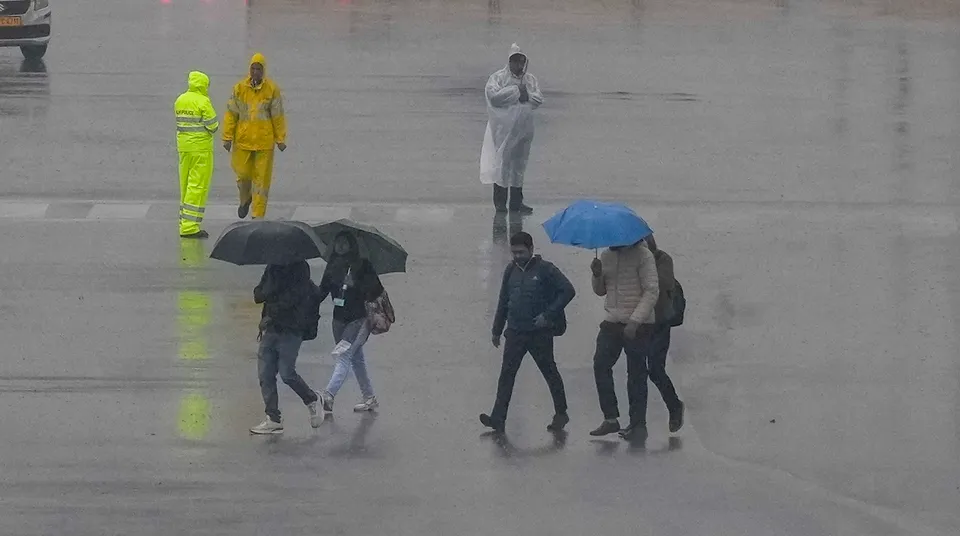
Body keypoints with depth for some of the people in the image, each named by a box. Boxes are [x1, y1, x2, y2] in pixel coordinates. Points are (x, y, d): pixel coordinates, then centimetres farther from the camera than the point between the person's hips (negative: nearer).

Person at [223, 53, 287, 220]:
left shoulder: (272, 89, -3)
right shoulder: (240, 88, 0)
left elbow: (278, 116, 1)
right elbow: (231, 114, 1)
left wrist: (281, 140, 2)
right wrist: (227, 137, -2)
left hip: (264, 141, -1)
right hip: (243, 139, 1)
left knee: (261, 177, 0)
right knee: (243, 172, 4)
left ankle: (258, 215, 6)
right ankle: (245, 199, 37)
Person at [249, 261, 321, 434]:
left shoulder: (299, 268, -5)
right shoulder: (272, 268, 14)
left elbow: (292, 299, -14)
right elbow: (258, 296, 11)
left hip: (290, 330, -6)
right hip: (270, 329, 6)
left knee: (287, 373, -8)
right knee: (265, 376, 0)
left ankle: (311, 399, 18)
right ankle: (273, 419, 5)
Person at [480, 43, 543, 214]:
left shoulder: (530, 80, 10)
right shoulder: (498, 77, -3)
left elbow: (538, 99, 3)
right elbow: (493, 95, -18)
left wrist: (526, 95, -15)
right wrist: (516, 91, -13)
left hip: (523, 128, 5)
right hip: (504, 128, -5)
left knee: (519, 164, 9)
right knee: (502, 162, -5)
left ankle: (516, 201, 15)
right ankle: (500, 201, 1)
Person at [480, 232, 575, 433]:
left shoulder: (544, 269, -8)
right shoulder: (511, 271, 9)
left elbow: (568, 291, -11)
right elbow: (503, 301, 18)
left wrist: (548, 315, -16)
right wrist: (497, 330, 20)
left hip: (540, 333, -4)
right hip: (515, 332, 4)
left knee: (549, 372, 9)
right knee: (506, 373, -5)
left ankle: (561, 414, 23)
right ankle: (498, 418, -10)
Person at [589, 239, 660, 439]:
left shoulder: (643, 256, -9)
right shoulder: (606, 256, 11)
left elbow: (652, 291, -13)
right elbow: (600, 291, 19)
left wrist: (635, 321, -20)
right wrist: (597, 275, -4)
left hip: (637, 325, -6)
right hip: (612, 323, 6)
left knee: (636, 373, -2)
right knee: (600, 365, -5)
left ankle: (638, 423, 5)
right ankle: (610, 418, 0)